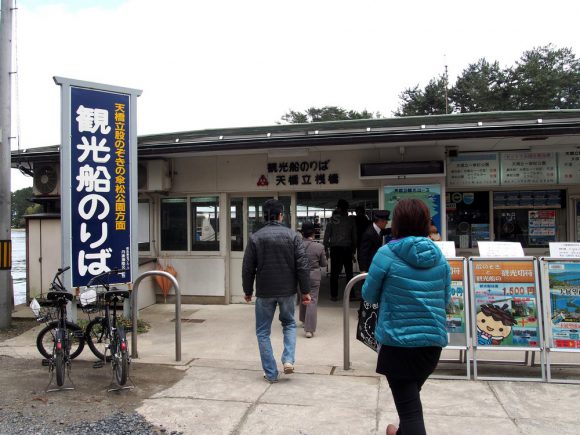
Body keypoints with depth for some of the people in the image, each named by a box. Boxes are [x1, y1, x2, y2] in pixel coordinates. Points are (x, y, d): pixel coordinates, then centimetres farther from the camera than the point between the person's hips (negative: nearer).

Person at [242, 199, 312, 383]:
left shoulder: (256, 237, -5)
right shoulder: (293, 235, -4)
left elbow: (248, 268, -2)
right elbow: (302, 265, -7)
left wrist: (248, 291, 10)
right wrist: (305, 290, 0)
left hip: (264, 292, -1)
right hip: (287, 290, 1)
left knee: (263, 332, 13)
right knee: (289, 324, 24)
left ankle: (271, 373, 14)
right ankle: (288, 360, 6)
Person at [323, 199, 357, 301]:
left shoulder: (333, 219, -2)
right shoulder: (351, 220, 2)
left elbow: (327, 234, -5)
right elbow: (354, 236, 6)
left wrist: (325, 248, -1)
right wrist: (353, 251, 13)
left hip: (335, 248, -1)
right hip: (347, 248, 1)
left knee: (334, 272, 4)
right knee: (349, 272, 11)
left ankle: (334, 295, 6)